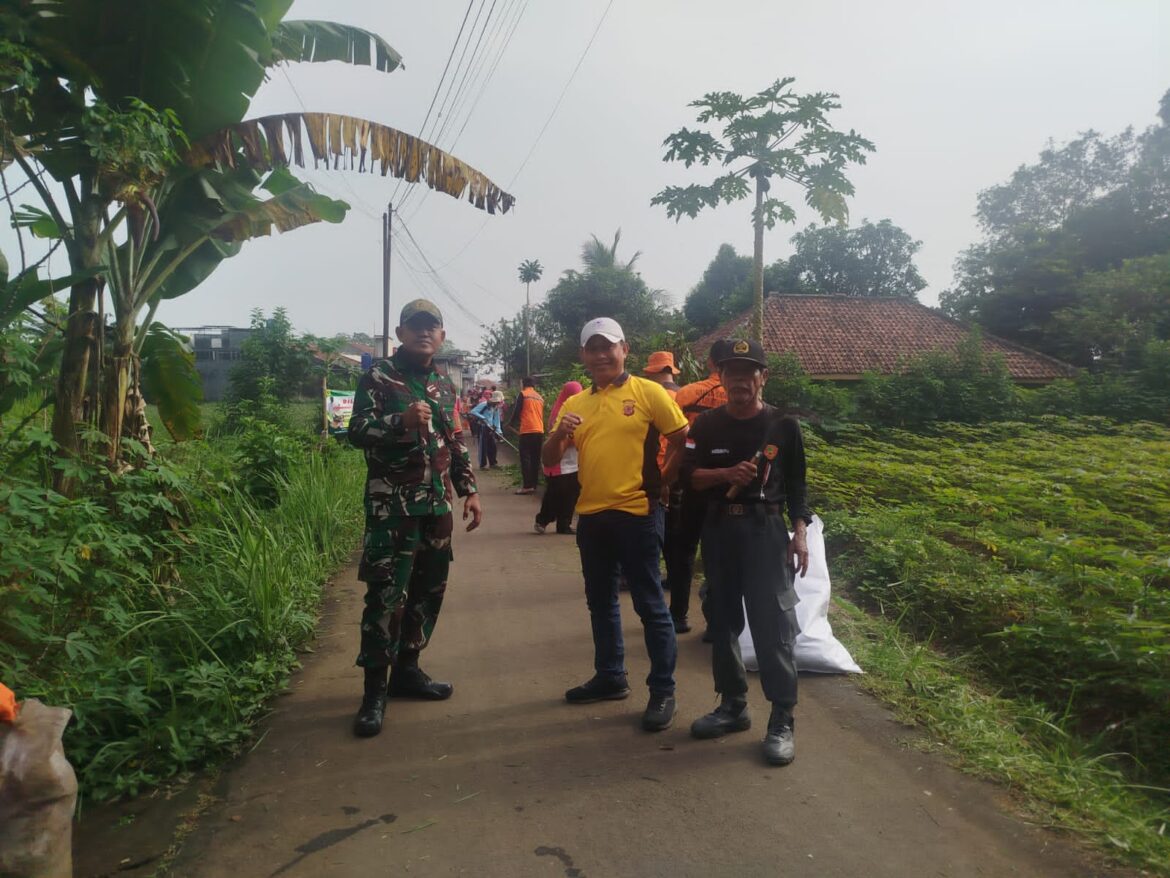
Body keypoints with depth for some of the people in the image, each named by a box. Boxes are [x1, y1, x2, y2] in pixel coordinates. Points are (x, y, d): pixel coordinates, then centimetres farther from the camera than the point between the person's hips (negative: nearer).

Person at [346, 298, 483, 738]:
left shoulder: (444, 384, 15)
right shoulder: (378, 377, -4)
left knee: (429, 592, 11)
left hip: (436, 506, 7)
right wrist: (401, 420, -27)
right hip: (392, 507, -6)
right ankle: (374, 689, 4)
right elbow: (357, 431, -12)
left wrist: (469, 491, 15)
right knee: (386, 595, -6)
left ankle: (407, 669, 26)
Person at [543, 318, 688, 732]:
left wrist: (658, 480, -5)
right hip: (591, 515, 6)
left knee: (650, 604, 1)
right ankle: (610, 676, 33)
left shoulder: (648, 392, -4)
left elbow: (683, 441, -2)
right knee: (600, 602, 17)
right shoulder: (574, 404, 10)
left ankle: (663, 690, 13)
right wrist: (558, 435, -12)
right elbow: (550, 461, 8)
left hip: (637, 512, -6)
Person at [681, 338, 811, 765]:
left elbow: (796, 485, 4)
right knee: (723, 621, 11)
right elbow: (689, 476, 2)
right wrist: (726, 474, -16)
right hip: (719, 530, 3)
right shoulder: (707, 424, 5)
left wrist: (800, 534, -4)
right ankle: (733, 705, 25)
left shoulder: (783, 425, 0)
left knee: (773, 624, -5)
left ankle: (782, 721, 4)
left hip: (765, 531, -3)